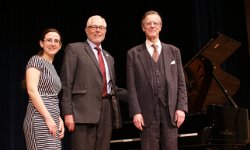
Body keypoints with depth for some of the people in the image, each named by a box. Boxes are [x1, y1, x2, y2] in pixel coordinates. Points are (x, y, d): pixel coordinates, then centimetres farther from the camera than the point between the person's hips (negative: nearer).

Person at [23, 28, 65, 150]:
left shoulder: (52, 67, 21)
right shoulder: (36, 60, -4)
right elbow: (32, 90, -16)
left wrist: (59, 120, 11)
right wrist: (48, 118, -19)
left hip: (52, 120, 8)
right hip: (40, 119, -8)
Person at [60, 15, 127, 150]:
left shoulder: (109, 57, 22)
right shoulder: (74, 49, 3)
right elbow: (66, 84, -4)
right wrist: (68, 113, -12)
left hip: (107, 111, 6)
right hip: (84, 111, -6)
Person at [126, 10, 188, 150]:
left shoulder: (174, 51, 13)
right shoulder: (133, 53, 7)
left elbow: (181, 83, 9)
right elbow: (132, 87, 1)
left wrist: (181, 107, -2)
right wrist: (136, 112, -8)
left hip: (170, 111, 2)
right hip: (147, 112, -1)